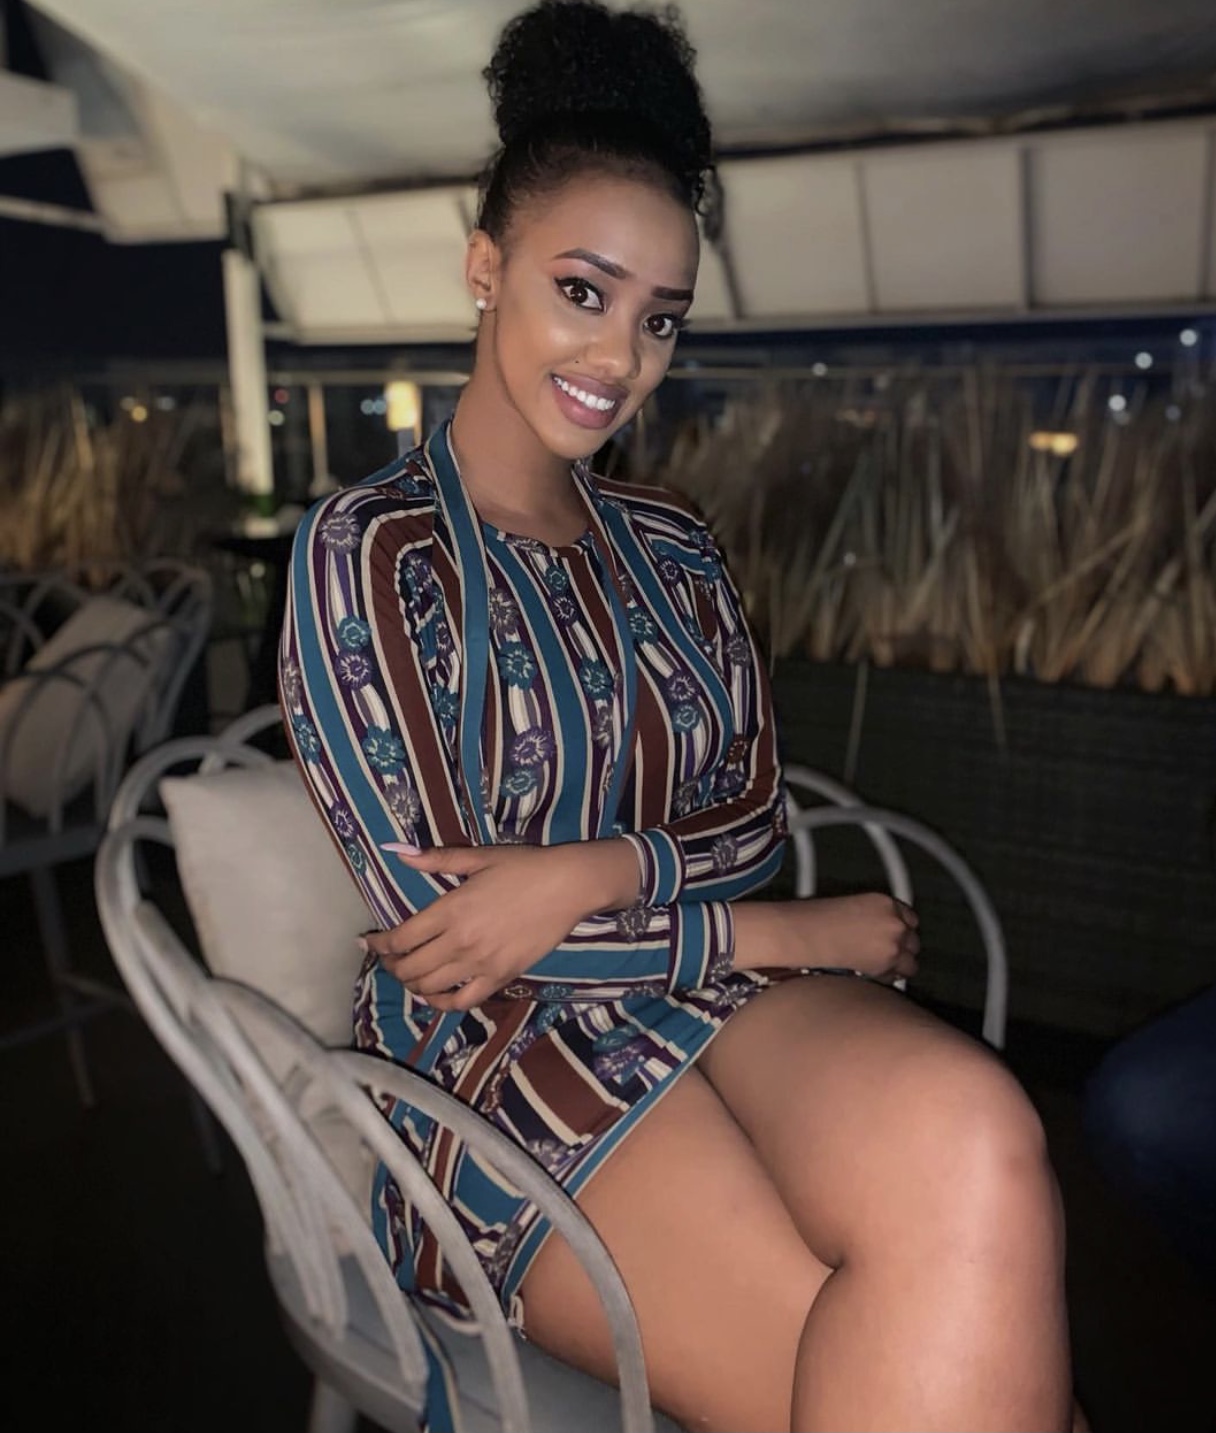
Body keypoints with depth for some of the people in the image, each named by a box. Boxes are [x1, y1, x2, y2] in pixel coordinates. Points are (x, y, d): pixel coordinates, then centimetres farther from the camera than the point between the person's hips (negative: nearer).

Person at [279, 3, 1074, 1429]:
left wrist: (597, 871, -16)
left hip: (720, 992, 5)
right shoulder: (365, 550, -5)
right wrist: (797, 935, -8)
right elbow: (434, 921, -10)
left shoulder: (670, 546, 12)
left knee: (968, 1138, -30)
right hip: (500, 1043, -4)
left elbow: (751, 816, 8)